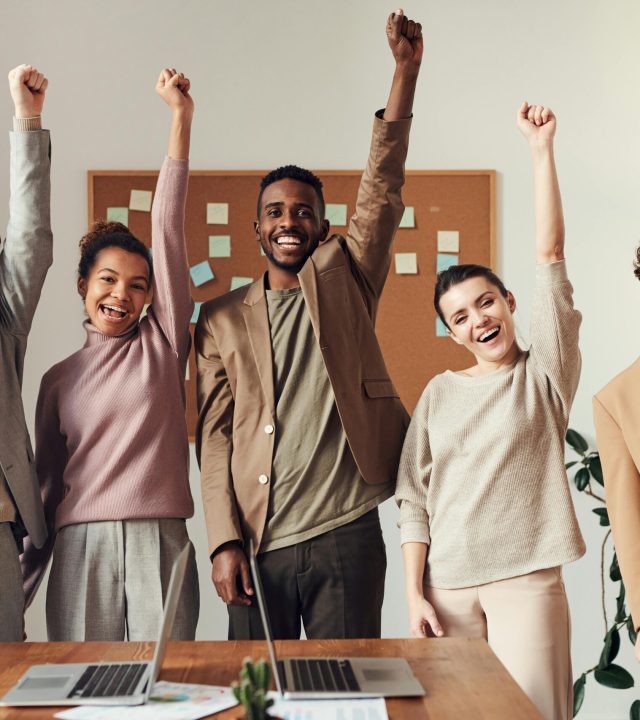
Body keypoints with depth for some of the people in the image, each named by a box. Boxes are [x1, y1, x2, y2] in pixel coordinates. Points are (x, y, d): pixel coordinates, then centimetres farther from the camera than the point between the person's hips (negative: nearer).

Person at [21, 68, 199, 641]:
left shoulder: (162, 342, 6)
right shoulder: (60, 379, 11)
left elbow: (168, 224, -1)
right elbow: (48, 485, 13)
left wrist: (181, 117, -6)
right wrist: (18, 593, 11)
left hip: (159, 545, -1)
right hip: (80, 550, 1)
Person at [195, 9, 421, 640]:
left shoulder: (344, 280, 8)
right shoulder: (221, 319, 9)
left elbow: (382, 192, -3)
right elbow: (214, 435, 4)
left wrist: (406, 68, -11)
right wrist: (224, 541, -5)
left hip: (347, 535, 0)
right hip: (258, 543, 1)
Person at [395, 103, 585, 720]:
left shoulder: (543, 373, 2)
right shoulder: (438, 395, 9)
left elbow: (549, 254, -5)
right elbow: (414, 500, 6)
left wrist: (541, 149, -8)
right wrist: (413, 592, -2)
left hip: (526, 579, -2)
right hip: (448, 585, 2)